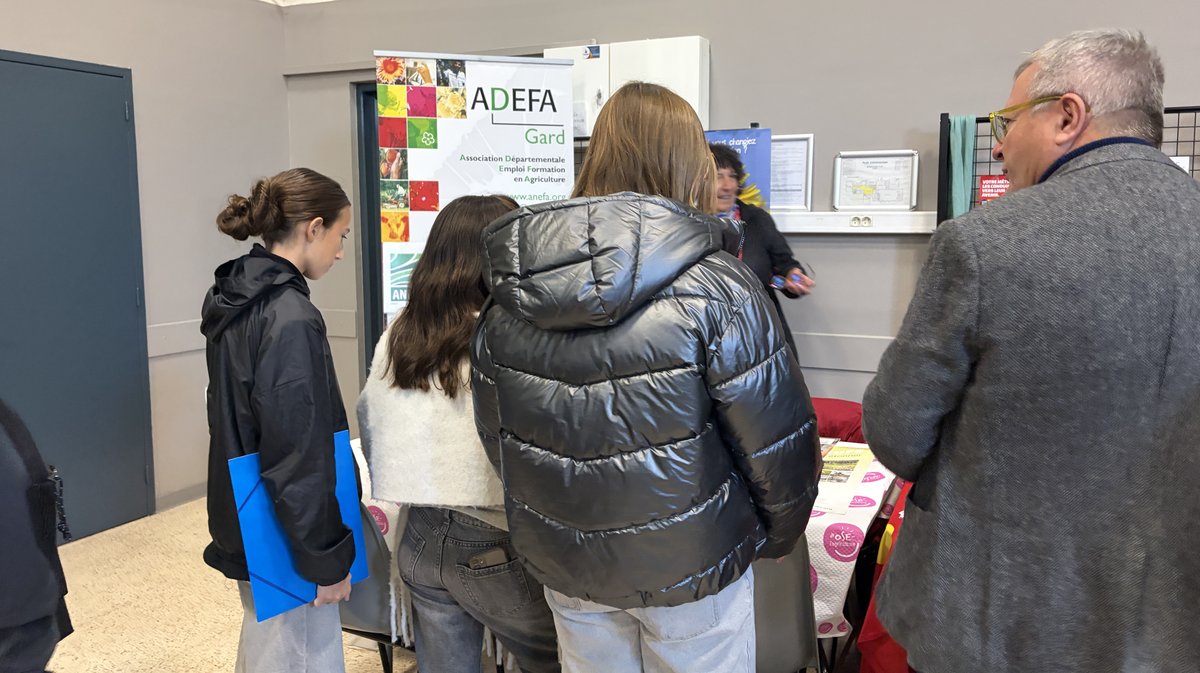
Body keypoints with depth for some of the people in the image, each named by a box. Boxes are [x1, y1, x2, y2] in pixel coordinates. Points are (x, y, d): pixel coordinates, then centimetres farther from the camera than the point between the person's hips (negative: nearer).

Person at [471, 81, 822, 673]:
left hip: (563, 562, 4)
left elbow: (496, 436, 4)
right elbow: (777, 440, -15)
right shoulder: (716, 287, -19)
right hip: (690, 563, -3)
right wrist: (776, 536, 4)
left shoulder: (506, 295, -5)